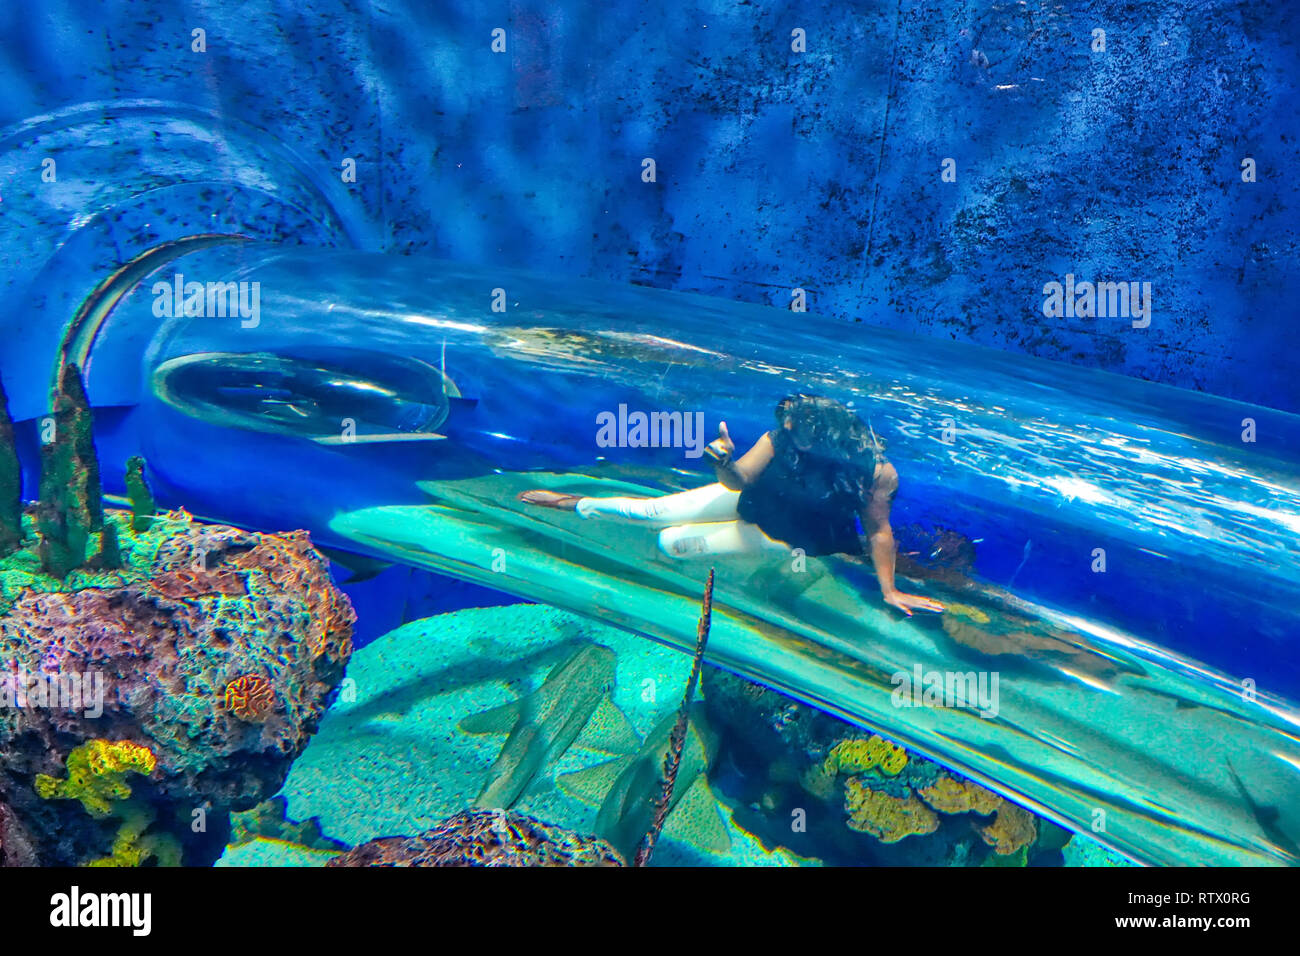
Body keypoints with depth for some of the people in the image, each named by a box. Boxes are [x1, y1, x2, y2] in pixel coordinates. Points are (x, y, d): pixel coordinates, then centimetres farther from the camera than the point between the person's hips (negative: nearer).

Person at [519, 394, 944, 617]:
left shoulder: (877, 472, -30)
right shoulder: (779, 439, -24)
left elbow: (878, 530, -18)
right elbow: (740, 480, -16)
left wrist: (889, 589, -15)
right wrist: (725, 464, -38)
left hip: (787, 538, -2)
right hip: (751, 500, 2)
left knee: (673, 542, -12)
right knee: (658, 510, -3)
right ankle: (571, 503, 18)